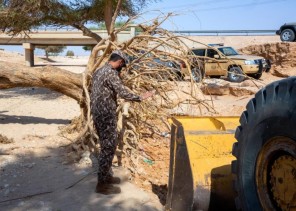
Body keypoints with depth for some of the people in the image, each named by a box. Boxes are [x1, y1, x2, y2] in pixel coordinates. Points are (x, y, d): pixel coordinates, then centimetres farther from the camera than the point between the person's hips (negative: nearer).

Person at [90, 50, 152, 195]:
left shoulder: (99, 71, 14)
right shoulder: (111, 73, -16)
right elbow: (123, 92, -21)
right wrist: (140, 98, -11)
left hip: (97, 113, 10)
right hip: (106, 115, -10)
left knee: (106, 146, 19)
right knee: (109, 147, -4)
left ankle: (106, 175, 29)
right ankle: (102, 184, 1)